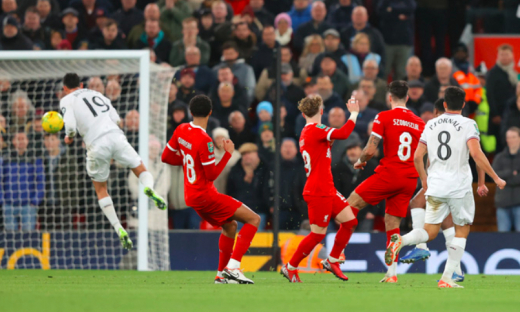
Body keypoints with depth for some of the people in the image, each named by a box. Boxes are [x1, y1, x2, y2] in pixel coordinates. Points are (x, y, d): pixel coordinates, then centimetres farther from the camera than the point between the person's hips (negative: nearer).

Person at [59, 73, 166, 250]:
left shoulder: (67, 101, 10)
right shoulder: (96, 94, 23)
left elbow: (70, 125, -7)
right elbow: (116, 120, 16)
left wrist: (69, 138, 14)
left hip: (96, 144, -2)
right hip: (116, 136, 2)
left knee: (100, 189, 17)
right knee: (141, 170, 16)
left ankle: (119, 229, 3)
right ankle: (149, 189, -23)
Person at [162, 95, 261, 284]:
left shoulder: (181, 130, 1)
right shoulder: (204, 140, -22)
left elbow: (166, 157, 11)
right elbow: (212, 175, -18)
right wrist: (228, 154, -11)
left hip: (191, 196, 9)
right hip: (205, 195, -9)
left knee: (230, 225, 26)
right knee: (253, 219, -10)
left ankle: (221, 274, 26)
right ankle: (233, 267, -19)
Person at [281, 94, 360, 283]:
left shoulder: (305, 133, 16)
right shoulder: (316, 130, -14)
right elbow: (343, 133, -25)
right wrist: (354, 113, -14)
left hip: (328, 190, 10)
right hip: (318, 192, -10)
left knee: (350, 221, 6)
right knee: (318, 234, -6)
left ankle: (332, 261, 15)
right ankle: (290, 267, 7)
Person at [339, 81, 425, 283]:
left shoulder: (384, 118, -3)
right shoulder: (419, 123, 12)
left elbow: (370, 150, -8)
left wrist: (360, 161, 11)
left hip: (388, 174, -5)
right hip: (410, 179, 5)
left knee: (351, 205, 5)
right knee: (392, 224, 10)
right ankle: (392, 273, 4)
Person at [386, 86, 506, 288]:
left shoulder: (431, 125, 10)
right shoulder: (468, 125, -4)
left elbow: (418, 157, 10)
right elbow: (476, 153, -17)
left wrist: (425, 181, 24)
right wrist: (495, 178, -9)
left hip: (435, 187, 4)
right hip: (460, 187, -4)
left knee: (430, 232, 9)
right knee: (462, 231, 11)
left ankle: (400, 241, -23)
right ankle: (447, 279, 2)